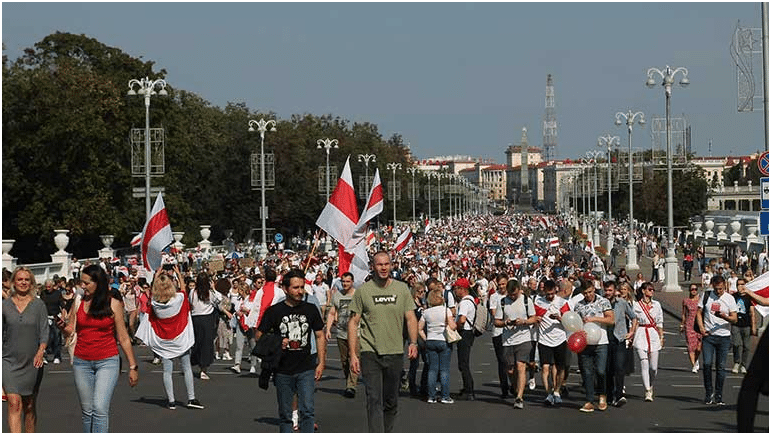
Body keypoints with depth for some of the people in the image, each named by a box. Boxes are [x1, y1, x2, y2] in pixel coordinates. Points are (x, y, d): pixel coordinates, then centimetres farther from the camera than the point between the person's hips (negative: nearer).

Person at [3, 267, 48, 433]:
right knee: (14, 404, -13)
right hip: (10, 361, -1)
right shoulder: (5, 305, 3)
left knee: (29, 406, 10)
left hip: (32, 362, 1)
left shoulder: (38, 305, 1)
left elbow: (44, 331, -4)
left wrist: (41, 351, -20)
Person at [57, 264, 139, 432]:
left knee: (100, 408, -15)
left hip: (107, 361, -3)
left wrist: (133, 366, 1)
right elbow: (71, 331, 5)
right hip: (81, 362, 3)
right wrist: (63, 326, -18)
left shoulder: (113, 304, -2)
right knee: (87, 410, 7)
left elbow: (123, 338, 1)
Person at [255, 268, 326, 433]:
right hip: (283, 371, 0)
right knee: (285, 414, 8)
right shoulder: (274, 311, 0)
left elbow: (320, 336, 12)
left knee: (307, 410, -12)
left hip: (306, 369, 0)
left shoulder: (311, 309, 5)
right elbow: (258, 335, 5)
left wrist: (321, 363, 5)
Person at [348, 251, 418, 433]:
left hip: (395, 352, 3)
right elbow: (353, 322, 2)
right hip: (370, 352, -3)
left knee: (391, 401, 12)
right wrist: (352, 354, -4)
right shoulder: (363, 290, 0)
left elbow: (411, 318, 7)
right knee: (374, 399, -11)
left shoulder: (402, 289, 6)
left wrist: (413, 342, -10)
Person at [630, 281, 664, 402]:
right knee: (644, 363, -12)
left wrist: (661, 337, 10)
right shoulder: (636, 305, 4)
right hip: (641, 335, -2)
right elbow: (635, 322, 6)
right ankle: (647, 392, -10)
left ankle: (650, 386, 27)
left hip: (654, 334, 2)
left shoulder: (656, 305, 11)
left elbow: (660, 322, 14)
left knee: (653, 366, 0)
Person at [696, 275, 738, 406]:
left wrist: (725, 317, -20)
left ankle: (718, 396, 7)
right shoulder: (706, 296, 5)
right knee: (707, 363, -9)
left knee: (721, 366, 0)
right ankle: (708, 392, 5)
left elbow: (734, 319, 1)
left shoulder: (729, 298, 2)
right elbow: (699, 313, 12)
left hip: (724, 336, -1)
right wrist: (701, 328, -2)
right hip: (708, 336, 1)